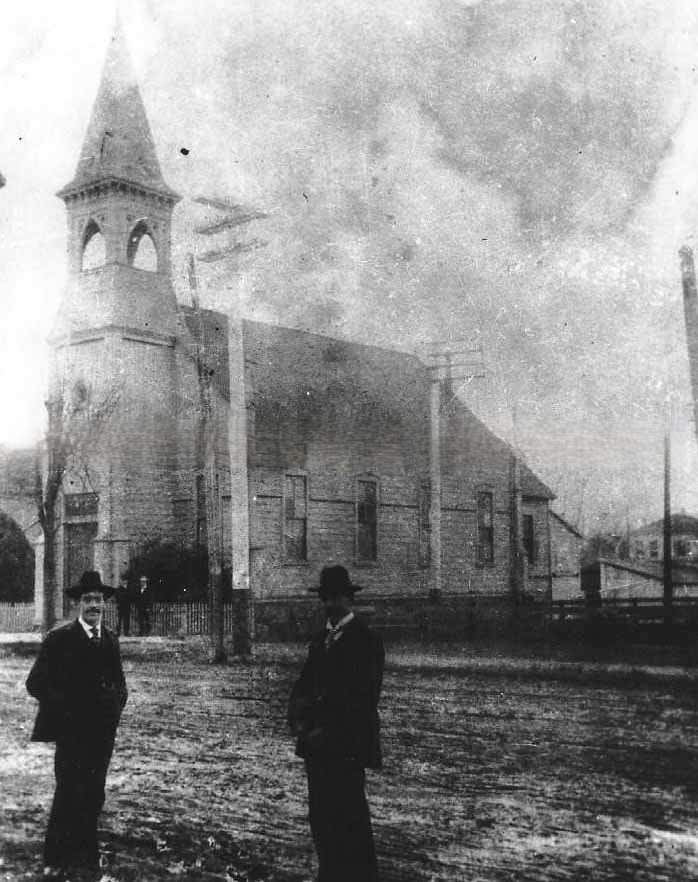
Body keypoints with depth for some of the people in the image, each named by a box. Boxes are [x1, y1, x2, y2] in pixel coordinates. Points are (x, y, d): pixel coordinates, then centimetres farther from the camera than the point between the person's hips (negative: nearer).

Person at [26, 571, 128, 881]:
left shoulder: (110, 640, 11)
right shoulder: (59, 639, -6)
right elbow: (36, 683, -6)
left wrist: (116, 702, 2)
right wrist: (65, 707, -15)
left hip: (102, 731, 5)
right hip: (71, 730, -5)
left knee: (93, 796, 10)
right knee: (68, 794, -6)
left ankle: (86, 855, 21)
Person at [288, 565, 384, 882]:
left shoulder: (366, 640, -6)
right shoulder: (320, 639, 17)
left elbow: (362, 696, -13)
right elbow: (303, 685, 16)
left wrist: (327, 728, -13)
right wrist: (297, 716, -3)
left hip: (347, 746, -7)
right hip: (317, 744, 7)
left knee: (350, 818, -6)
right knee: (321, 817, 10)